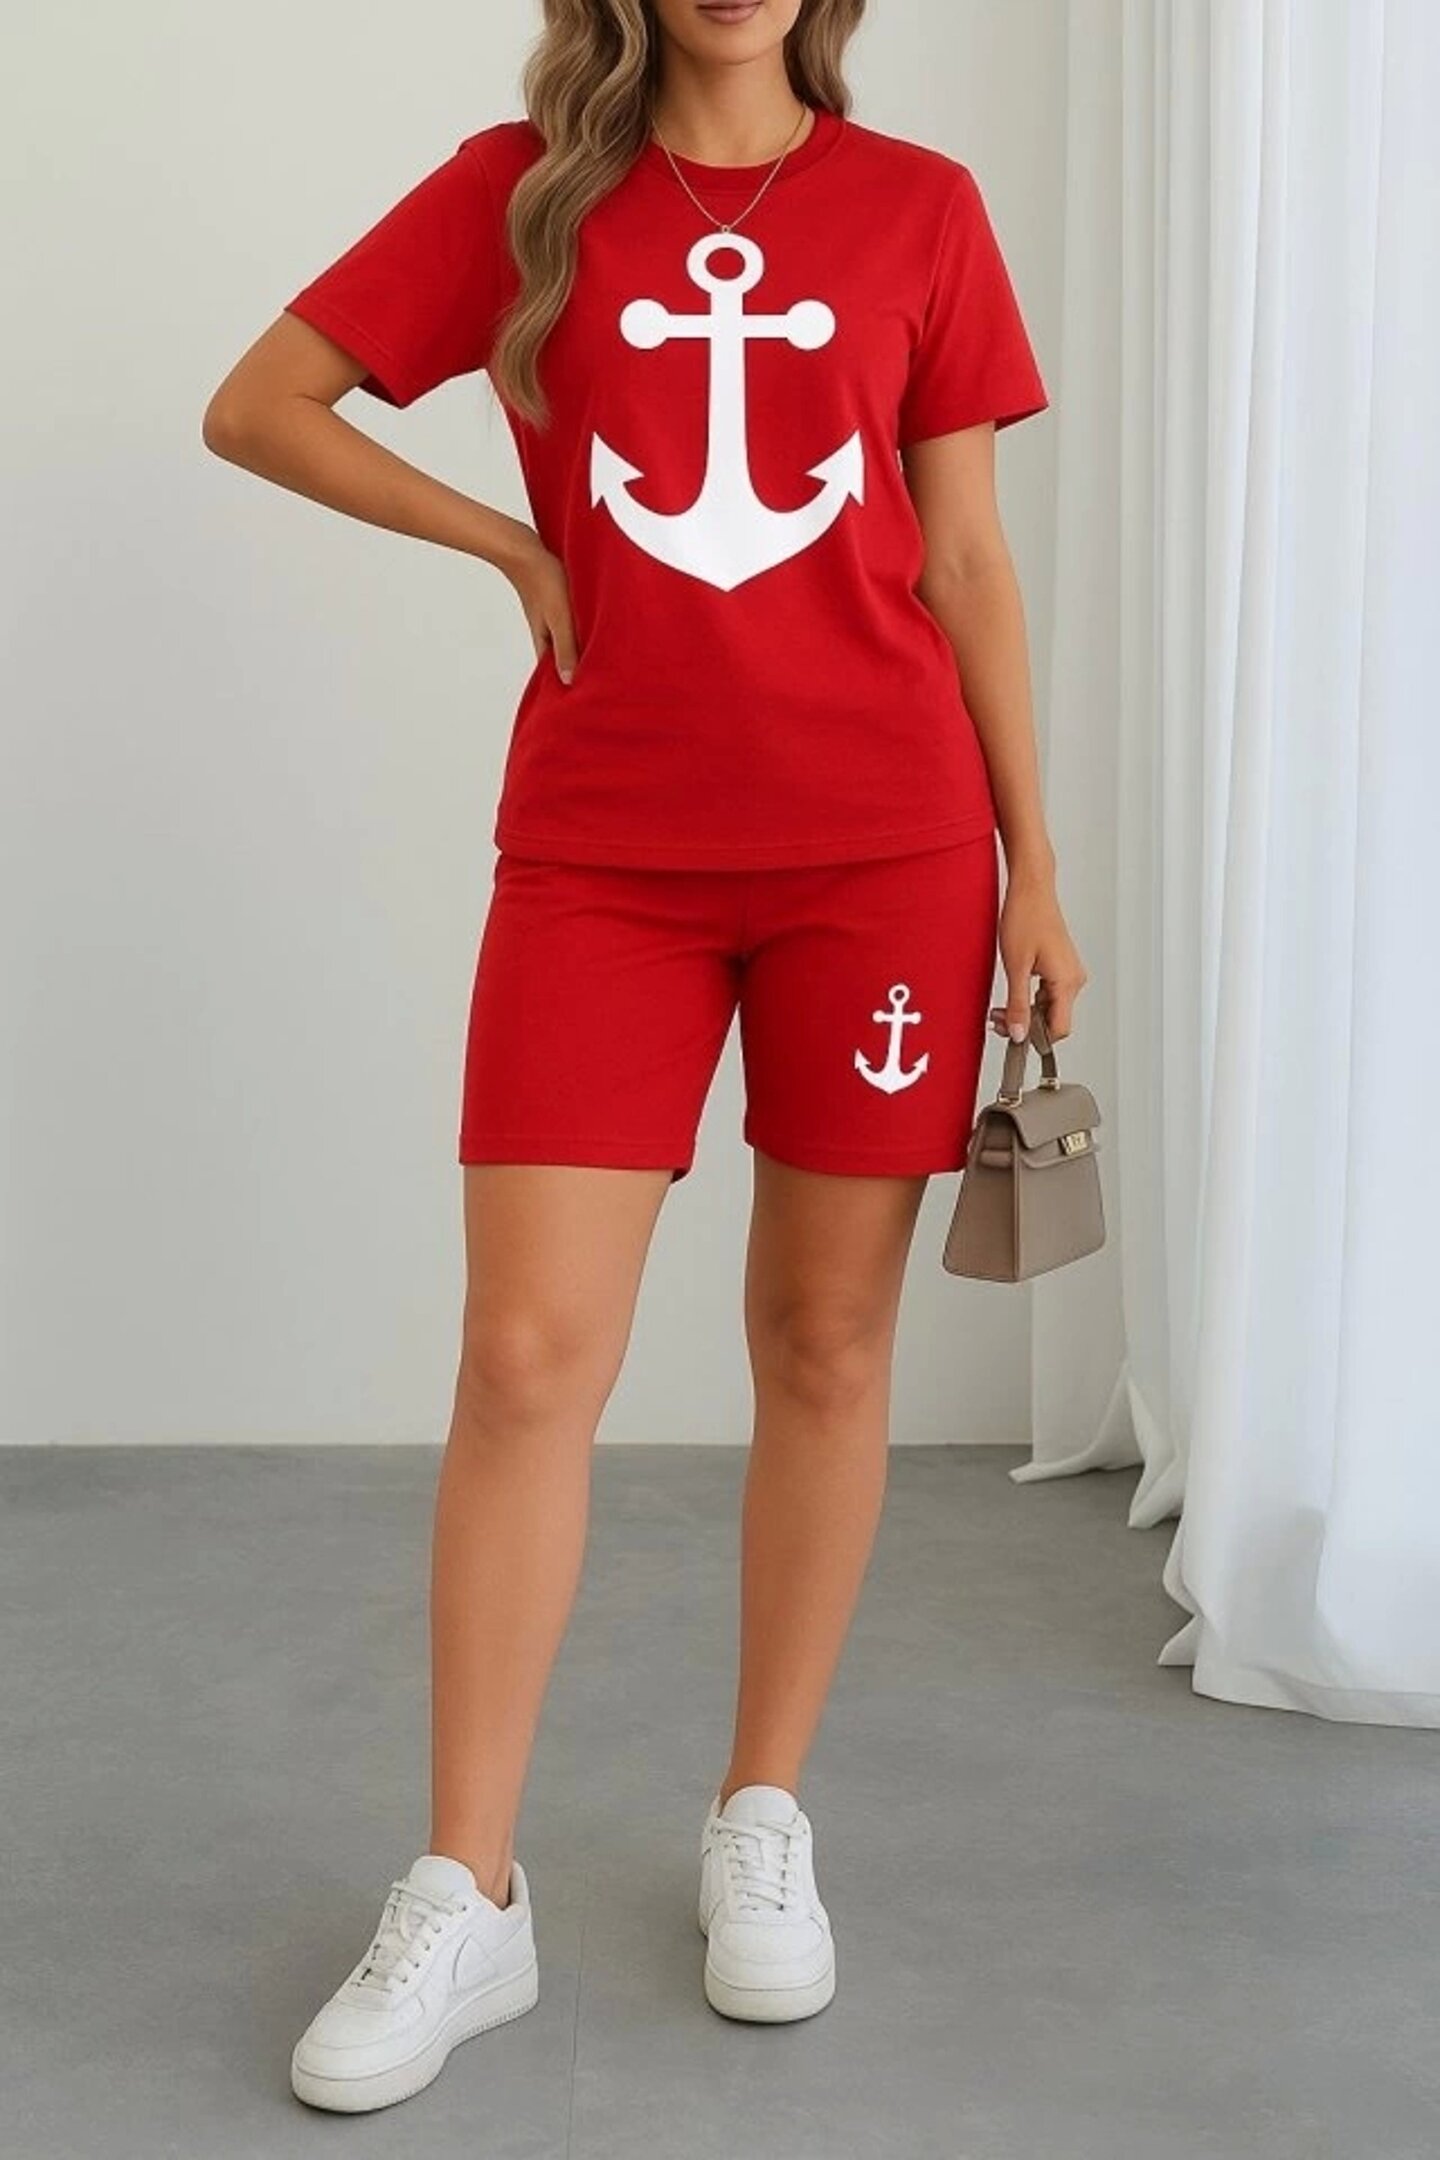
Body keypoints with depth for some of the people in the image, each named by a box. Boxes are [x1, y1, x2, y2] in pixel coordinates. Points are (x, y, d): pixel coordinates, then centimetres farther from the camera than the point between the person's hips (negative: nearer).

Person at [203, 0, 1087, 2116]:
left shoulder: (919, 205, 7)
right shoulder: (524, 190, 7)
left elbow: (969, 560, 8)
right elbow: (256, 406, 9)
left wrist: (1035, 869, 5)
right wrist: (516, 547, 2)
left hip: (885, 850, 1)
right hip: (600, 853, 0)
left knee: (828, 1342, 6)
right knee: (528, 1357, -5)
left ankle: (762, 1824, 23)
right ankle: (465, 1900, 8)